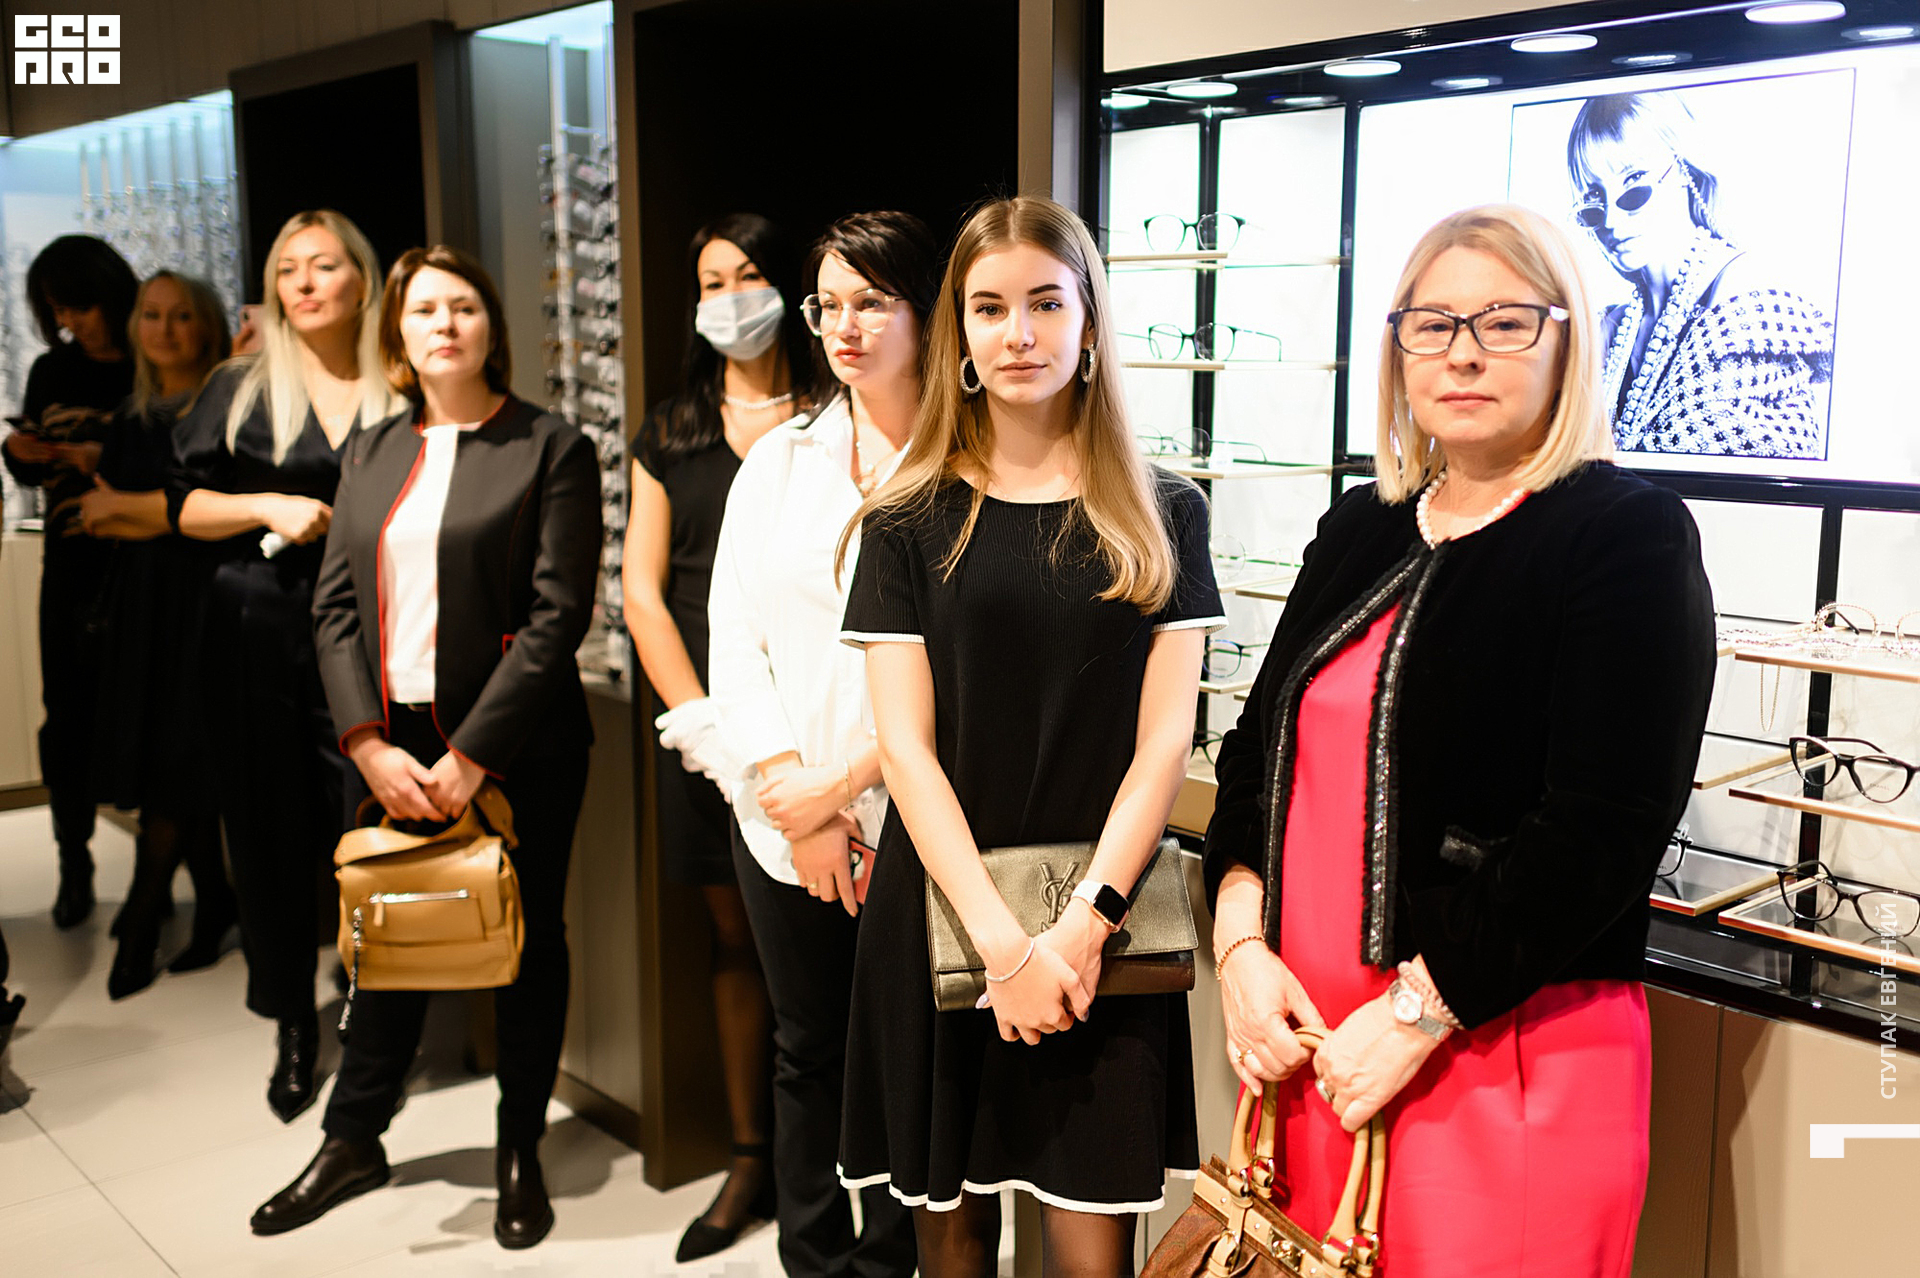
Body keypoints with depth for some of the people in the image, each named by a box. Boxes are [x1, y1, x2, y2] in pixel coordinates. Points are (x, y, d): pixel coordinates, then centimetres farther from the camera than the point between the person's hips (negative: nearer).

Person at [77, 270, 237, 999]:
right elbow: (96, 515, 6)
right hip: (141, 609, 6)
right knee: (159, 766, 7)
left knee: (173, 768, -5)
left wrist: (127, 507, -4)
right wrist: (169, 515, -10)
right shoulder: (130, 420, 13)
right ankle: (214, 902, 19)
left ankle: (139, 929, 3)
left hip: (203, 604, -6)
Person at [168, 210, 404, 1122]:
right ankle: (293, 1028, 21)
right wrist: (268, 507, -9)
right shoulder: (240, 388, 8)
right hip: (261, 632, 1)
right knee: (272, 830, 5)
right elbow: (183, 506, 7)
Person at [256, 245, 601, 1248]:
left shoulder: (550, 449, -6)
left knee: (527, 944, 9)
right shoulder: (369, 454, 11)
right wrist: (369, 743, -7)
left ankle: (521, 1151, 27)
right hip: (393, 744, 4)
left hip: (512, 750, -4)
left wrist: (469, 756, -15)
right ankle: (352, 1143, 32)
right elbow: (335, 604, 6)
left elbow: (557, 615, -12)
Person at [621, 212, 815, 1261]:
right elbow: (642, 587, 7)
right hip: (703, 726, 3)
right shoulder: (670, 433, 12)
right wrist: (700, 720, -6)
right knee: (735, 936, 10)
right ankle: (751, 1157, 21)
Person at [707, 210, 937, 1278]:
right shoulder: (779, 459, 9)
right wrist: (797, 799, -6)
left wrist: (848, 783, -11)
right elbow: (734, 639, 4)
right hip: (784, 821, 4)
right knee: (808, 1054, 16)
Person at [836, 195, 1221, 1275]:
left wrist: (1086, 924, -13)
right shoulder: (910, 523, 2)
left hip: (1104, 933, 0)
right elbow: (907, 746, -4)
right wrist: (1003, 940, -13)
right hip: (942, 914, 1)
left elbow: (1164, 740, -1)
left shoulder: (1160, 517, 3)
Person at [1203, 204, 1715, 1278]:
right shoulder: (1362, 528, 11)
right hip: (1305, 1037, 6)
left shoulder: (1631, 535, -8)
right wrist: (1241, 939, -3)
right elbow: (1260, 745, 12)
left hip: (1506, 1057, -5)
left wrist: (1420, 1013, -18)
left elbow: (1604, 827, -17)